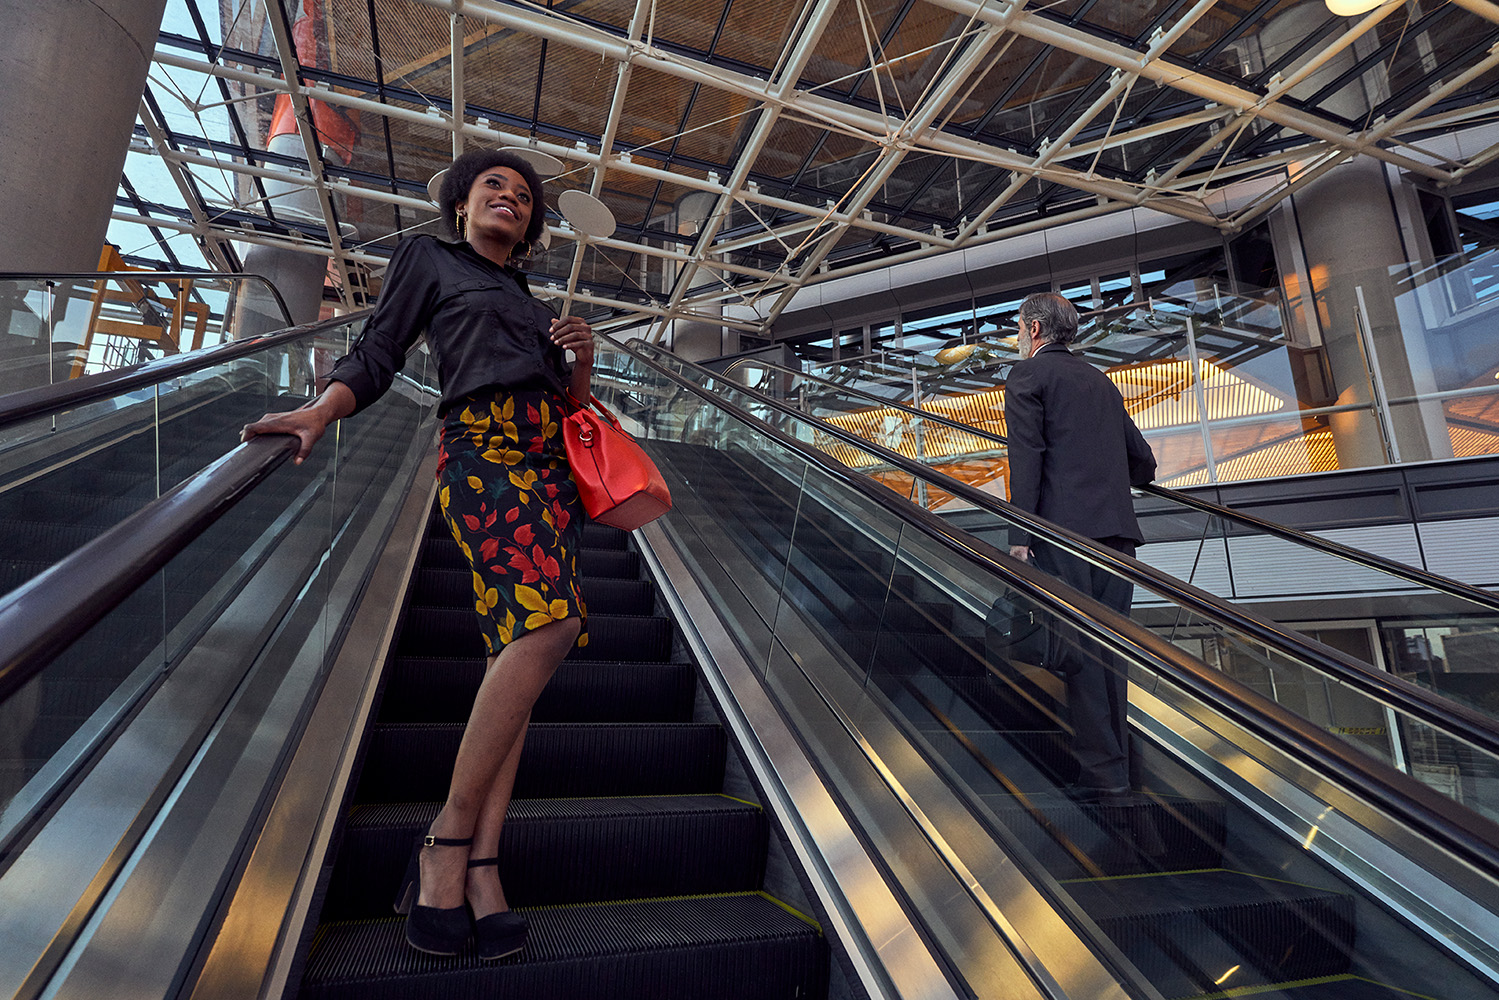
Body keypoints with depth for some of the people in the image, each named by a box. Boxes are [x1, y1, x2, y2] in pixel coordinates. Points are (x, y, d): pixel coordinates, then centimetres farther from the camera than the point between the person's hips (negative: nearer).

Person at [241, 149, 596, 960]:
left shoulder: (530, 301, 33)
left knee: (517, 645, -7)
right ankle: (448, 842, -16)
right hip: (482, 446, -6)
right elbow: (375, 355, 8)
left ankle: (479, 861, -6)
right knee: (550, 620, -28)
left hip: (551, 464, 6)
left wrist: (582, 357, 8)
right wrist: (322, 408, -11)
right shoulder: (428, 259, 19)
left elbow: (568, 408, 28)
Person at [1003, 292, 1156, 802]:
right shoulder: (1102, 381, 24)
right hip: (1117, 531, 7)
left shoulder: (1028, 373, 4)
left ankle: (1101, 777, -5)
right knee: (1107, 652, 9)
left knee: (1077, 653, -6)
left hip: (1064, 530, -7)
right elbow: (1144, 464, 23)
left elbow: (1026, 455, -10)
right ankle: (1115, 772, 14)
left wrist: (1019, 535, -13)